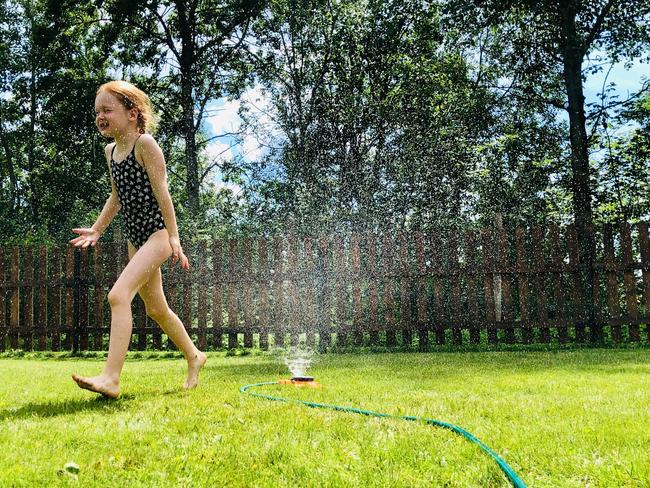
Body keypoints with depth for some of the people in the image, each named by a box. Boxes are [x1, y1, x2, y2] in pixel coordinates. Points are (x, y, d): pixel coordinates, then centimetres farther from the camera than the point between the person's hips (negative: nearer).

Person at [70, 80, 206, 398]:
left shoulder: (144, 143, -12)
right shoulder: (110, 151, 11)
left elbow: (161, 191, -15)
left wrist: (173, 238, -17)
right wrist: (96, 230, 12)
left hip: (157, 233, -9)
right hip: (136, 238, 9)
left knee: (119, 294, -24)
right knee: (156, 309, 17)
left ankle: (110, 378, -26)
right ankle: (194, 357, 36)